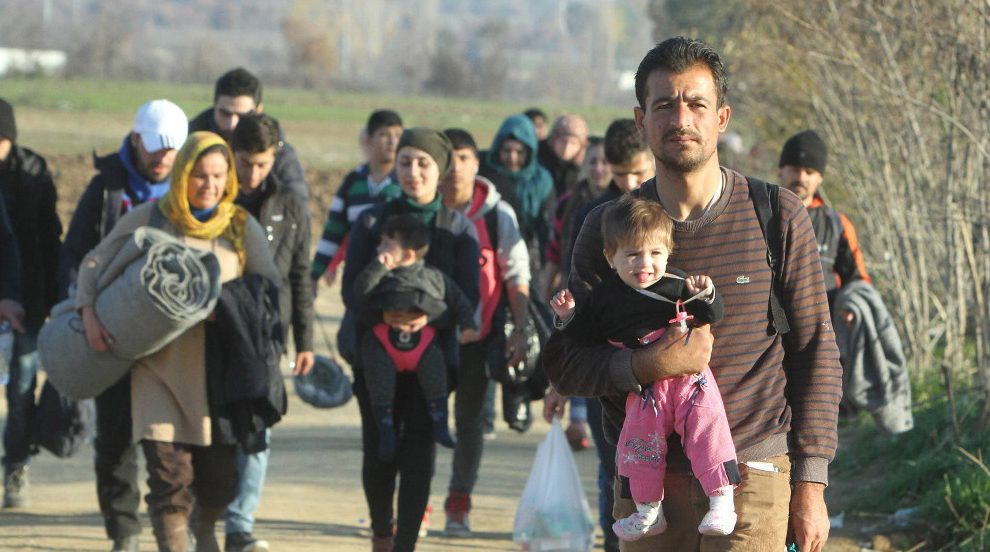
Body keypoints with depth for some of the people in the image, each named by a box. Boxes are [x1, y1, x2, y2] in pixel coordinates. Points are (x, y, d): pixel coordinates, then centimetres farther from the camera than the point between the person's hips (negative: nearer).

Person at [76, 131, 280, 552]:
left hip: (218, 364, 2)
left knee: (220, 475, 5)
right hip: (159, 363, -2)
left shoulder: (242, 227, 4)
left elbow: (271, 287, 2)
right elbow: (94, 262, 7)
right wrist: (88, 312, -10)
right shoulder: (148, 218, 1)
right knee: (168, 471, -11)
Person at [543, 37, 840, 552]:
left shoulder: (778, 217, 2)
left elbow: (815, 352, 4)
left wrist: (810, 486, -1)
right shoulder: (607, 228, 5)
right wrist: (647, 365, -16)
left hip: (752, 476, -2)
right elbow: (563, 364, 3)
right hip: (647, 484, 2)